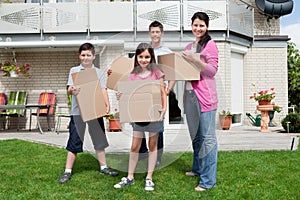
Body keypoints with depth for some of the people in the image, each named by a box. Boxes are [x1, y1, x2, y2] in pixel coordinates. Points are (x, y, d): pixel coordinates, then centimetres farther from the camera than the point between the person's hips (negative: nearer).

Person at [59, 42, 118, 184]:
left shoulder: (98, 72, 9)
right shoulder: (74, 70, 5)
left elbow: (103, 90, 1)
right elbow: (69, 89, -5)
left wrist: (107, 105, -15)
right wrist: (72, 91, -30)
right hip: (77, 111, -2)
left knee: (99, 139, 11)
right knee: (74, 141, 0)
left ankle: (103, 167, 24)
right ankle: (67, 171, 8)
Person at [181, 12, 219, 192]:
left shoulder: (210, 44, -4)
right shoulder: (189, 46, 17)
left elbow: (213, 70, -10)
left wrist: (196, 60, -22)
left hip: (205, 95, -8)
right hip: (190, 94, 8)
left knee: (207, 137, -4)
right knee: (195, 134, 17)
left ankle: (208, 179, 1)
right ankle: (198, 169, 33)